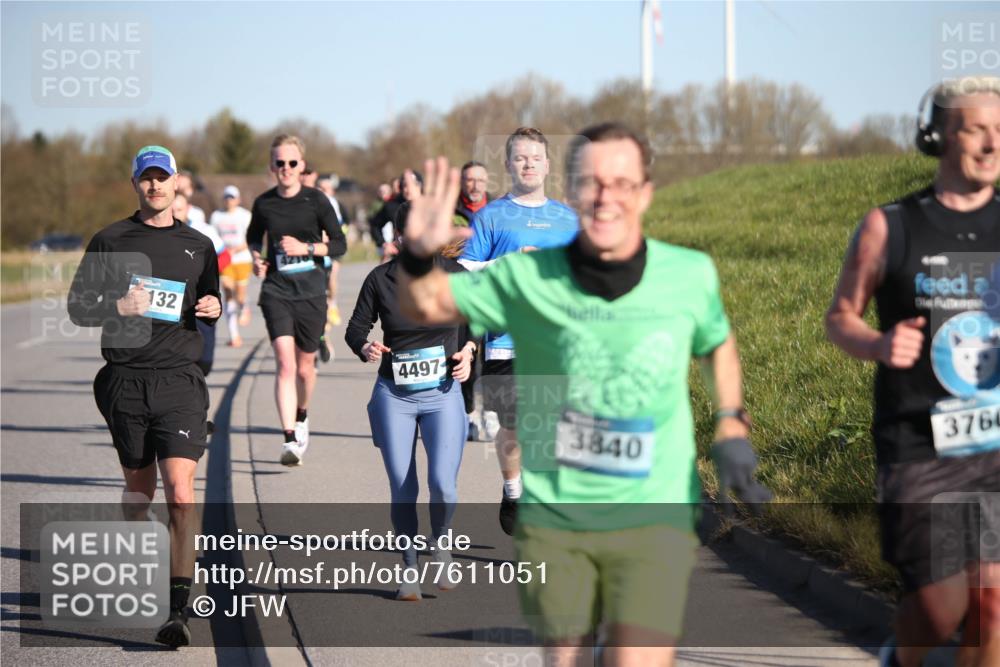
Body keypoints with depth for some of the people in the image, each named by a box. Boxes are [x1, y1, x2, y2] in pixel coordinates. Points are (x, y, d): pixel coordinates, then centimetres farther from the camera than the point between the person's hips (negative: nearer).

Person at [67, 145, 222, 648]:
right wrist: (119, 307, -11)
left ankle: (179, 611, -18)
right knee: (139, 487, 13)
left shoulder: (198, 246, 12)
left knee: (180, 492, -14)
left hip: (180, 380, 0)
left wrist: (213, 309, 2)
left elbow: (211, 309, 25)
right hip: (126, 379, 1)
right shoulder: (110, 241, 6)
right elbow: (78, 306, 7)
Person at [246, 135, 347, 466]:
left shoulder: (315, 200, -3)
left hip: (311, 291, 0)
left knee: (304, 366, 13)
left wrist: (306, 247, -13)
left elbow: (339, 243, 1)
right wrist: (256, 257, 2)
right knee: (285, 363, -16)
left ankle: (302, 417, 44)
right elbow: (253, 237, 22)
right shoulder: (263, 203, 2)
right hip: (276, 290, 0)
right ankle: (290, 439, -21)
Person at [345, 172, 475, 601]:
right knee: (402, 489, 3)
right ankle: (409, 569, 19)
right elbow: (356, 327, 4)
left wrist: (467, 350, -1)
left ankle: (441, 544, 15)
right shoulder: (380, 279, -4)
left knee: (442, 483, -14)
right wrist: (365, 348, -17)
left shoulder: (453, 274, -3)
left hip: (443, 393, -1)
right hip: (393, 396, 1)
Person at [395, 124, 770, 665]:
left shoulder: (690, 276, -6)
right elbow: (422, 306, 0)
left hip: (653, 520, -1)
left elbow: (717, 342, 16)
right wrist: (418, 256, -22)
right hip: (553, 517, 1)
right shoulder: (527, 276, -9)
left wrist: (731, 427, 3)